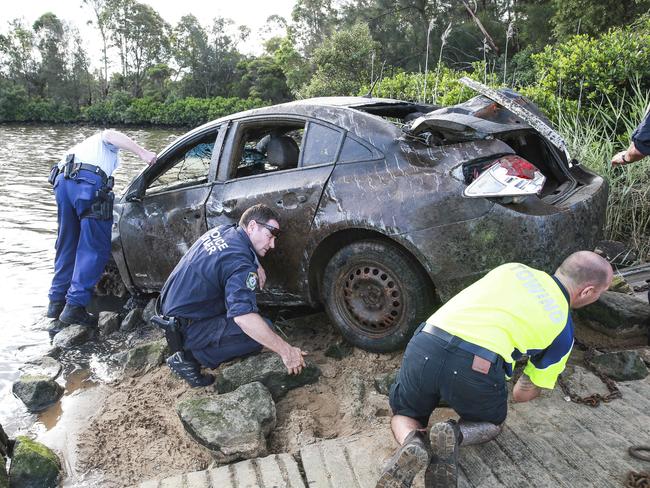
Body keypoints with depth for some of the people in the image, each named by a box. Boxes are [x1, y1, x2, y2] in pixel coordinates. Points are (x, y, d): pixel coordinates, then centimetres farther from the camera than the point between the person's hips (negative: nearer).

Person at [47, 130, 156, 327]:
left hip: (61, 179, 8)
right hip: (88, 180, -7)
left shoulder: (82, 147, 44)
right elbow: (110, 136, -1)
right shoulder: (104, 142, 25)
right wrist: (142, 152, -14)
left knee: (67, 245, 16)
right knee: (95, 249, -6)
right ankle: (74, 306, -11)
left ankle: (56, 302, 20)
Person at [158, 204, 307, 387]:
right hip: (186, 329, -9)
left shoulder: (221, 231, 3)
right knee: (258, 331, -18)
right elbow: (244, 317, -37)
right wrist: (286, 351, -31)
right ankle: (191, 357, -8)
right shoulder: (240, 263, -25)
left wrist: (256, 266, 6)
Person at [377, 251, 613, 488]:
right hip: (477, 367, -2)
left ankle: (412, 443, -3)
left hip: (425, 347, 3)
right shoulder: (564, 330, 16)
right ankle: (456, 435, 0)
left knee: (404, 414, 30)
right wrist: (507, 396, 46)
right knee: (492, 424, 32)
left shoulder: (513, 268, 24)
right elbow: (526, 393, 22)